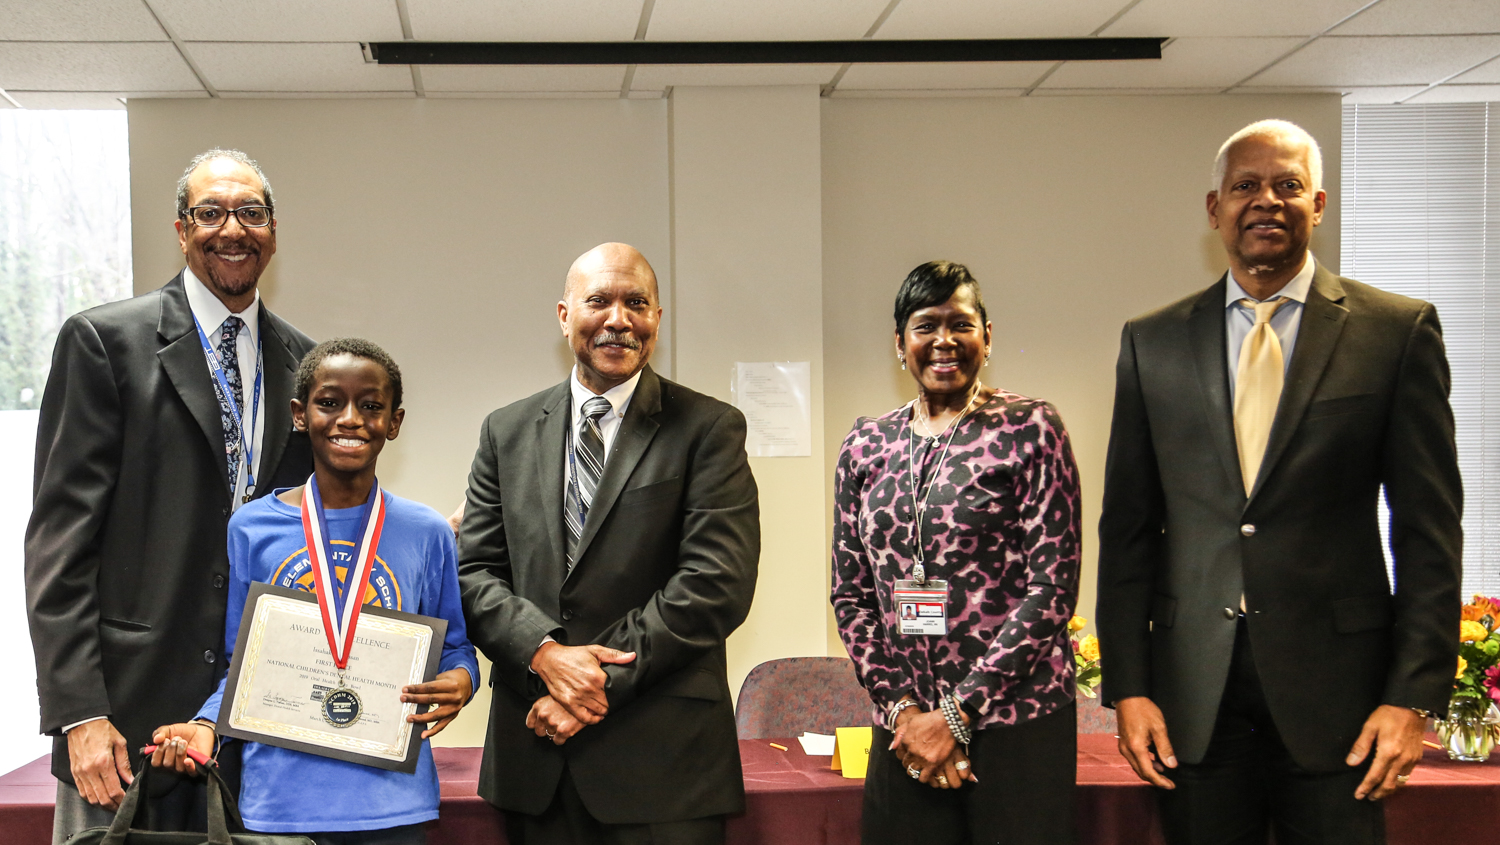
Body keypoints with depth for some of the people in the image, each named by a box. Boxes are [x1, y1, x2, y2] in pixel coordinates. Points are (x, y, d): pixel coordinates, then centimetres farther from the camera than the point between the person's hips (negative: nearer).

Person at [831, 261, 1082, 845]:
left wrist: (957, 714, -11)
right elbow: (850, 594, 10)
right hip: (904, 725, 3)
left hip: (1015, 722, -3)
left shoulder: (1029, 430, -4)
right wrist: (899, 706, -4)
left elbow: (1052, 586, -9)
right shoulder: (865, 447, 8)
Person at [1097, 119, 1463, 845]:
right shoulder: (1152, 343, 8)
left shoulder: (1398, 331, 2)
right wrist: (1127, 686, 0)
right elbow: (1127, 526, 7)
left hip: (1335, 692, -2)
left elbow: (1429, 528, -1)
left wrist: (1414, 696, -7)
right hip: (1193, 696, 2)